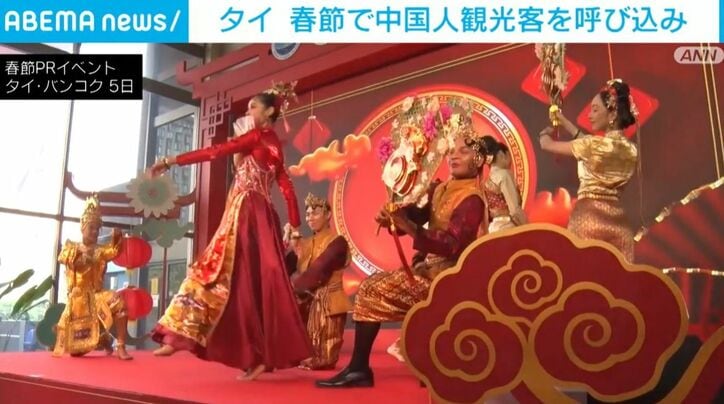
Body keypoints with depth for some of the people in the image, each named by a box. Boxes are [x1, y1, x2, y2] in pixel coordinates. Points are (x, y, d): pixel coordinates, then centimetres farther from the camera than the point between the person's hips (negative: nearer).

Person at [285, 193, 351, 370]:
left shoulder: (337, 242, -9)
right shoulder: (305, 243, 14)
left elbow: (317, 273, -19)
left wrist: (293, 284, -10)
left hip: (327, 303, -7)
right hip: (307, 302, 7)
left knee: (322, 358, -3)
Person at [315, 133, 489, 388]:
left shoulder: (472, 200, -15)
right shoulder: (442, 189, 12)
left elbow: (452, 245, -27)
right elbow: (420, 216, 12)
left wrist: (410, 229, -36)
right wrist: (394, 218, -11)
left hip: (444, 273, -9)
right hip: (428, 266, 9)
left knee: (374, 290, -16)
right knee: (371, 285, 4)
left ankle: (358, 369, -8)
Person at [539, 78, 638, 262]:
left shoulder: (593, 145, -12)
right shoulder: (631, 149, 8)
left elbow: (547, 145, 0)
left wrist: (546, 132, 24)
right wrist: (564, 121, 33)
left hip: (589, 218, -6)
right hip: (618, 222, 6)